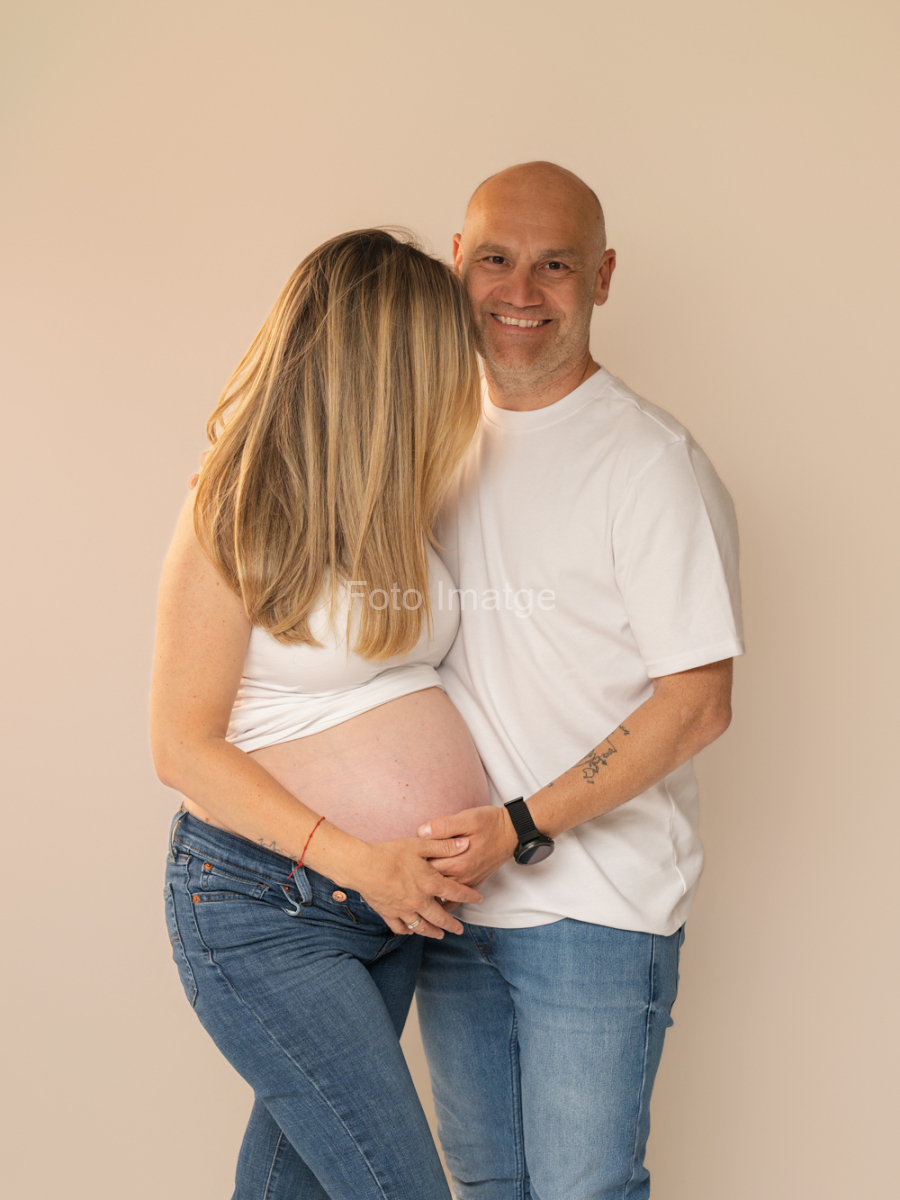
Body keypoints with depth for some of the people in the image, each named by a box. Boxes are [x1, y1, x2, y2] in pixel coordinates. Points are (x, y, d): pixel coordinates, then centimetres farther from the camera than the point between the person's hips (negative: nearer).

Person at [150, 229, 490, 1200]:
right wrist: (352, 859, -20)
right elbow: (182, 748, -14)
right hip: (261, 905, -7)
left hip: (393, 899, 7)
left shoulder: (395, 508, 7)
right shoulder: (233, 516, -14)